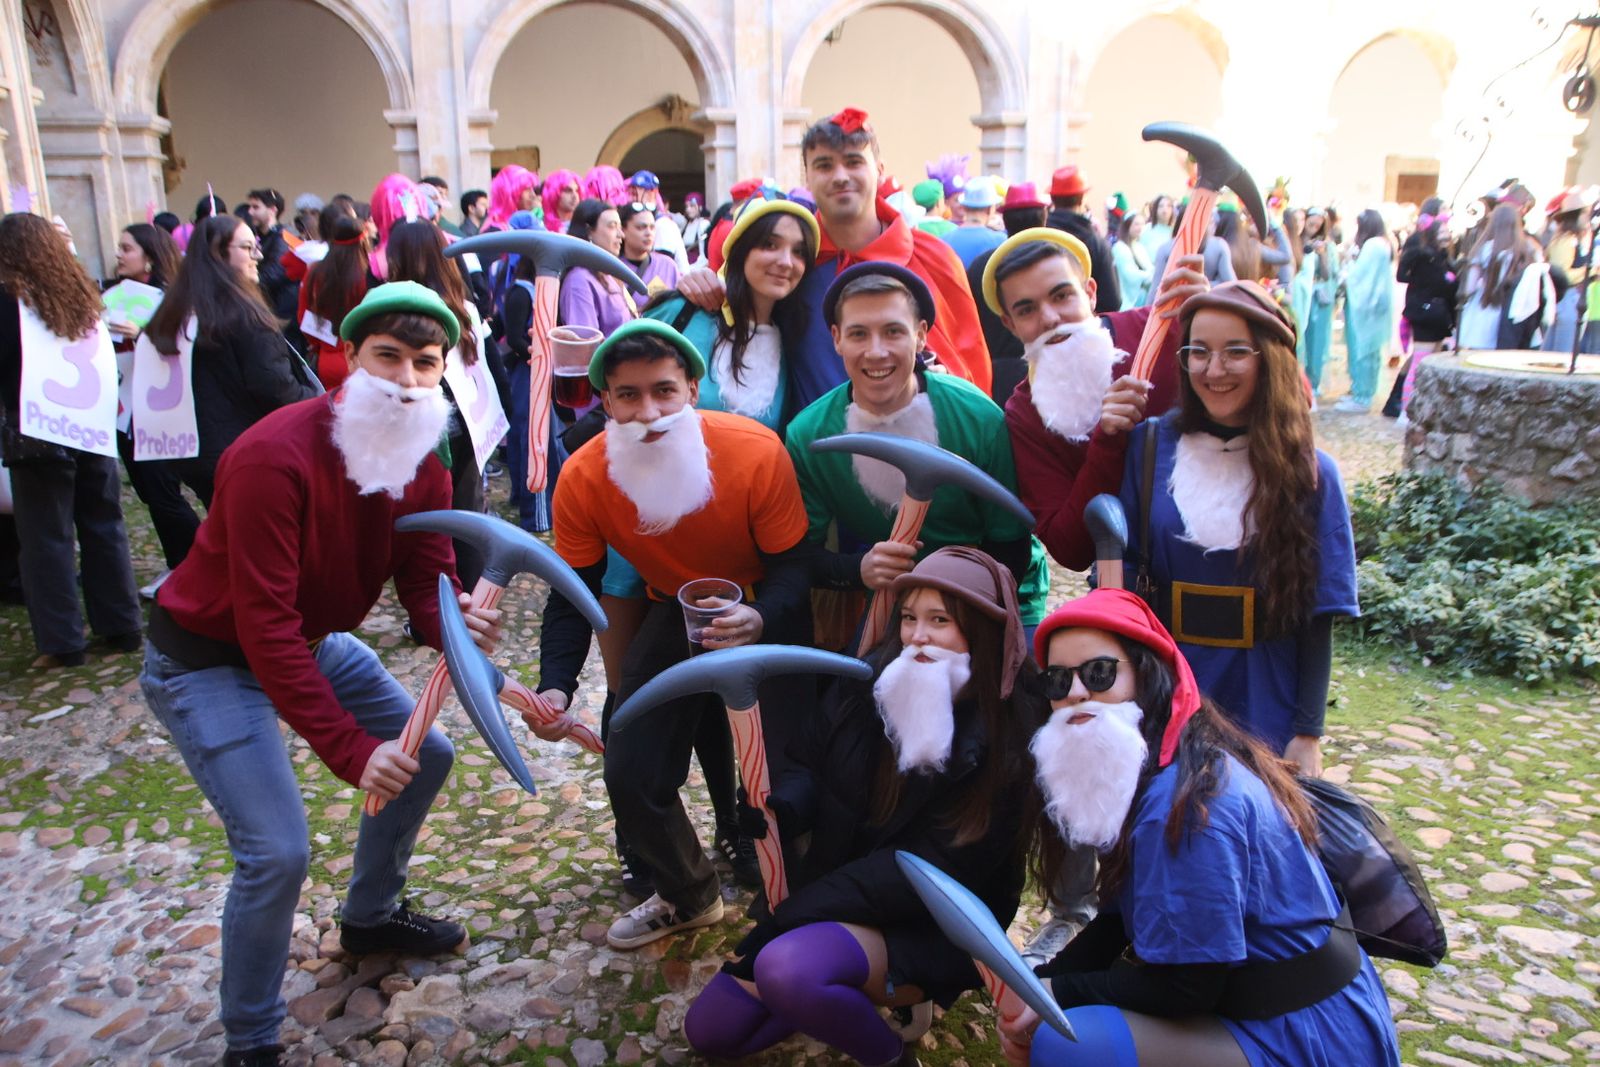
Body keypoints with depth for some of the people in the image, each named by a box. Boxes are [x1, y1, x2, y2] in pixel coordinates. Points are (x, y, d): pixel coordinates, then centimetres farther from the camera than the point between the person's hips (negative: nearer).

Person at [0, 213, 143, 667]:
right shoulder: (82, 294, 6)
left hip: (37, 435, -5)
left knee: (47, 538, 3)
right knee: (104, 527, 12)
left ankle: (63, 642, 6)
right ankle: (122, 626, 17)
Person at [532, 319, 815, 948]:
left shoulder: (756, 451, -28)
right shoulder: (582, 480, -19)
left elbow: (794, 566, -21)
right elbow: (571, 596, -10)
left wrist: (760, 619, -43)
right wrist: (556, 686, -26)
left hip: (765, 611, -3)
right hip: (676, 611, 3)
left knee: (779, 771, -14)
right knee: (630, 772, -1)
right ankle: (688, 896, 30)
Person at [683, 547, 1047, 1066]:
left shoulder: (1010, 732, -20)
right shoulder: (873, 680, -5)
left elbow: (933, 867, -23)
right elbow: (814, 771, 3)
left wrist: (787, 919, -25)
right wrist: (779, 810, -23)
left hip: (932, 931, -6)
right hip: (834, 899, 6)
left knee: (787, 967, -33)